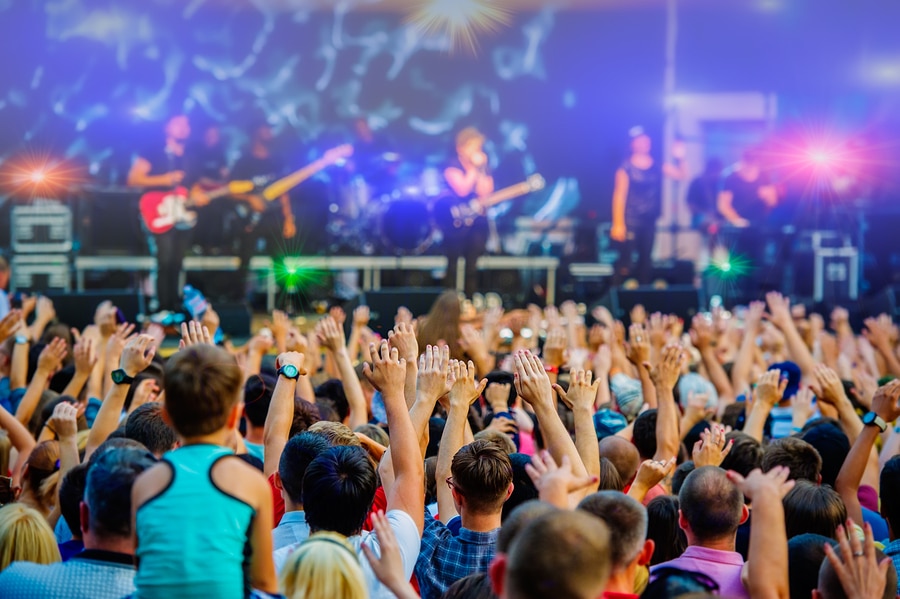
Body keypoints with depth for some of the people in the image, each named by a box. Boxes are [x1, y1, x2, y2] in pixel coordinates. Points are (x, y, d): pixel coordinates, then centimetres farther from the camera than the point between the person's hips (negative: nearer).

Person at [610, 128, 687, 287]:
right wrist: (618, 224, -16)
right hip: (631, 221, -6)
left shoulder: (657, 167, 8)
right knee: (626, 262, -10)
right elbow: (619, 195, -10)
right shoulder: (627, 168, -7)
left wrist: (679, 159, -7)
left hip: (649, 220, 6)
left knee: (646, 261, 11)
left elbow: (682, 175, 11)